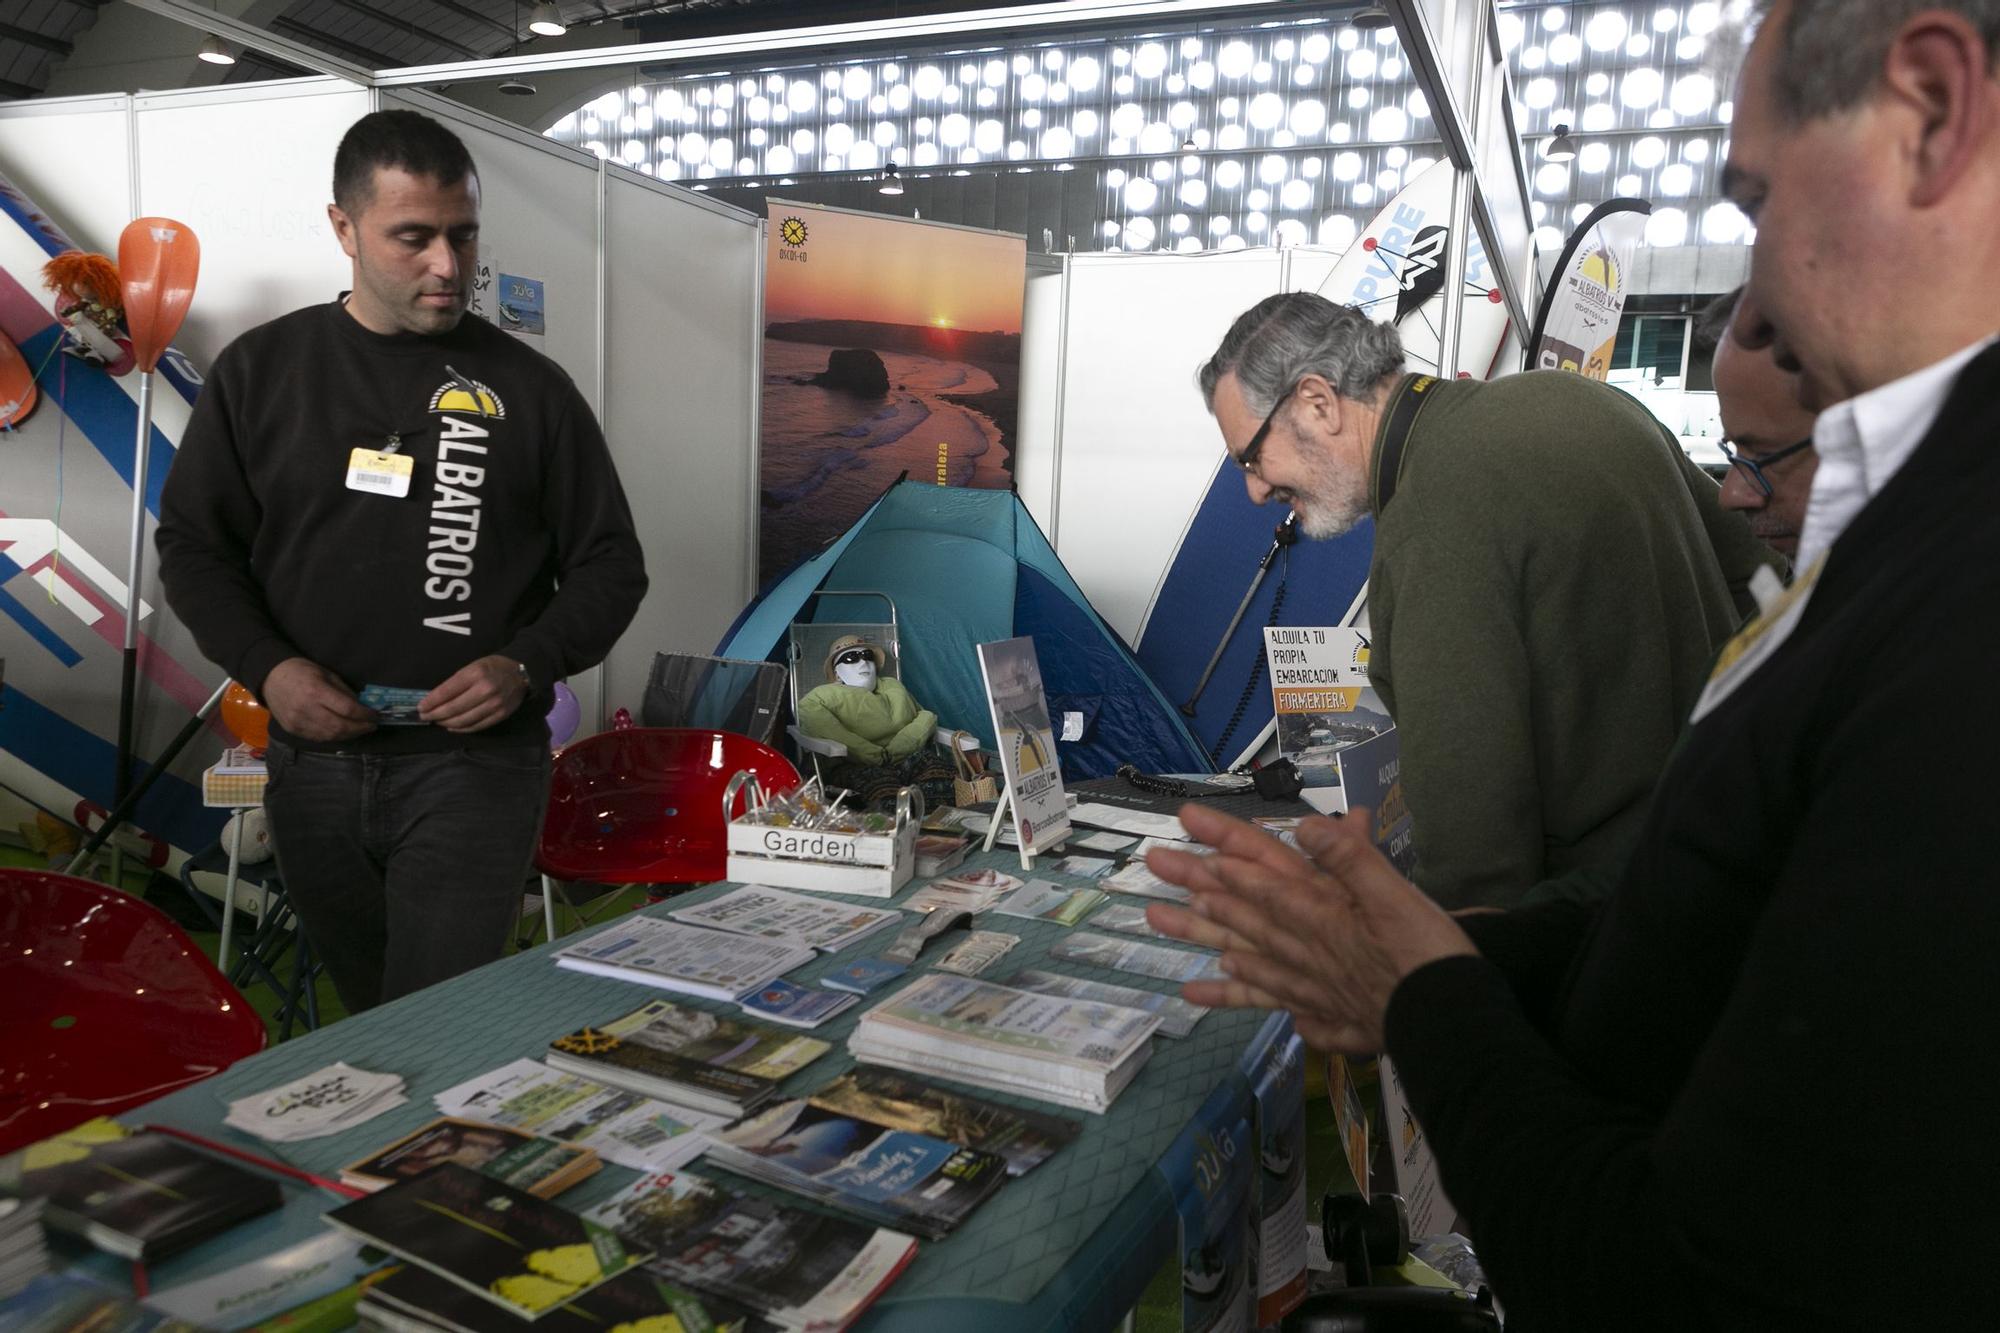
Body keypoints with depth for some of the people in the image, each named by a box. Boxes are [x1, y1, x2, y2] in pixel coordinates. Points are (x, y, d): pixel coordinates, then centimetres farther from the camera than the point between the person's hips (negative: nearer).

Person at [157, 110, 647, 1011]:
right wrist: (266, 666, -9)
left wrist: (526, 667, -13)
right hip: (313, 761, 3)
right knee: (371, 1016, 19)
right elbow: (193, 542, 9)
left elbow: (610, 565, 3)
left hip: (474, 761, -3)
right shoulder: (261, 371, 5)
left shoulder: (527, 387, 0)